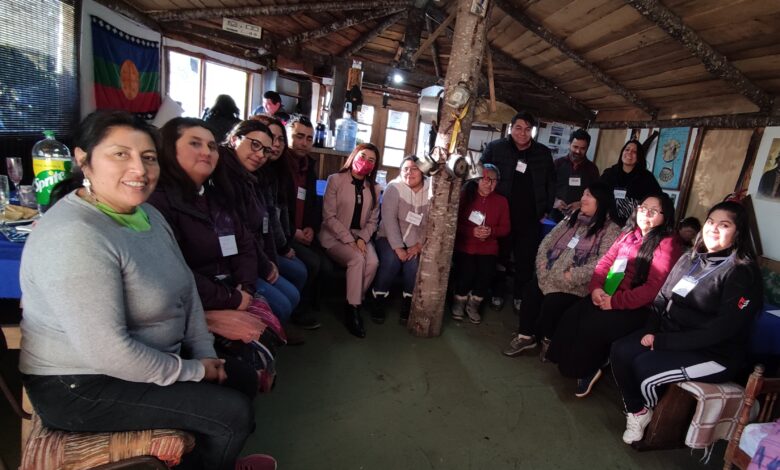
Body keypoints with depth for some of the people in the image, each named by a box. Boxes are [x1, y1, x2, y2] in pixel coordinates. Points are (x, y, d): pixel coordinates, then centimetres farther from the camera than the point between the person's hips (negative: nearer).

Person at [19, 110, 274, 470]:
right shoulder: (74, 236, -28)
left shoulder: (146, 214, 1)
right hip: (82, 386, -8)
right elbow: (107, 352, -31)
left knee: (242, 374, 14)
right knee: (234, 412, -11)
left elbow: (185, 287, 5)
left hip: (142, 358, 9)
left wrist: (206, 354, -2)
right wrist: (193, 372, -18)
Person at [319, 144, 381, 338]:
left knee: (373, 262, -26)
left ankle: (353, 304, -9)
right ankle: (353, 310, -19)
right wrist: (349, 240, -18)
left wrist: (362, 238, -11)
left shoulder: (374, 188, 9)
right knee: (357, 259, -31)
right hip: (335, 236, -4)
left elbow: (373, 220, 9)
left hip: (361, 236, 4)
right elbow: (329, 216, -9)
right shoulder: (335, 179, -4)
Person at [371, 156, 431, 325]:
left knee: (414, 263, -25)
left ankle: (407, 305, -5)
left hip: (415, 243, 2)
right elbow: (389, 219, -17)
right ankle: (378, 303, -9)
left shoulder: (430, 192, -4)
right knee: (391, 261, -28)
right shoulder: (394, 188, -10)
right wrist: (398, 247, -23)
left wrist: (419, 245, -16)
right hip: (390, 238, -1)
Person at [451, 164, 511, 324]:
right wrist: (472, 231, -18)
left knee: (487, 273, -22)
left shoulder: (501, 201, 8)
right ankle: (459, 301, 10)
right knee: (466, 272, -25)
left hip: (488, 248, 2)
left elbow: (506, 227, 8)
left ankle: (473, 304, 9)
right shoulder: (465, 195, -1)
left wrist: (491, 231, -13)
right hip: (464, 245, -2)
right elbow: (454, 221, -3)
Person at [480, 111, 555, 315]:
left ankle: (520, 296, 25)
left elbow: (551, 183, 14)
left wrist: (546, 209, 10)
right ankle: (497, 294, 27)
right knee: (500, 257, 10)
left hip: (530, 218, 2)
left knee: (526, 260, 8)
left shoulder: (543, 153, 6)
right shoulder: (495, 148, -2)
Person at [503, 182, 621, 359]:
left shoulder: (611, 230, -5)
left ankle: (548, 340, 3)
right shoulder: (571, 218, 14)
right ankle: (525, 336, -4)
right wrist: (543, 267, -3)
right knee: (531, 290, -19)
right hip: (549, 278, 5)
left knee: (552, 302, -26)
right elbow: (547, 242, 12)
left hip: (578, 285, -5)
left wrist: (570, 276, -22)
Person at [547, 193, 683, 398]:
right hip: (606, 296, 6)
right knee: (571, 317, -15)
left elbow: (653, 288, -17)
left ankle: (586, 371, 1)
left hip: (636, 307, -6)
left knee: (592, 326, -24)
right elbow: (606, 261, 10)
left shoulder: (667, 244, -8)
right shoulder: (629, 234, 15)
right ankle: (571, 365, 0)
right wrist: (596, 287, -9)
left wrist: (615, 302, -21)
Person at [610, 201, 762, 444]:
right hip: (670, 334, 7)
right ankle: (637, 411, 4)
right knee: (620, 351, -15)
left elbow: (723, 328, -20)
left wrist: (665, 341, -21)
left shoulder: (742, 272, -13)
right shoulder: (690, 259, 10)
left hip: (715, 353, -6)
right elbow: (662, 298, 11)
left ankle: (653, 416, 9)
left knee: (645, 368, -24)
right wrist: (651, 330, -7)